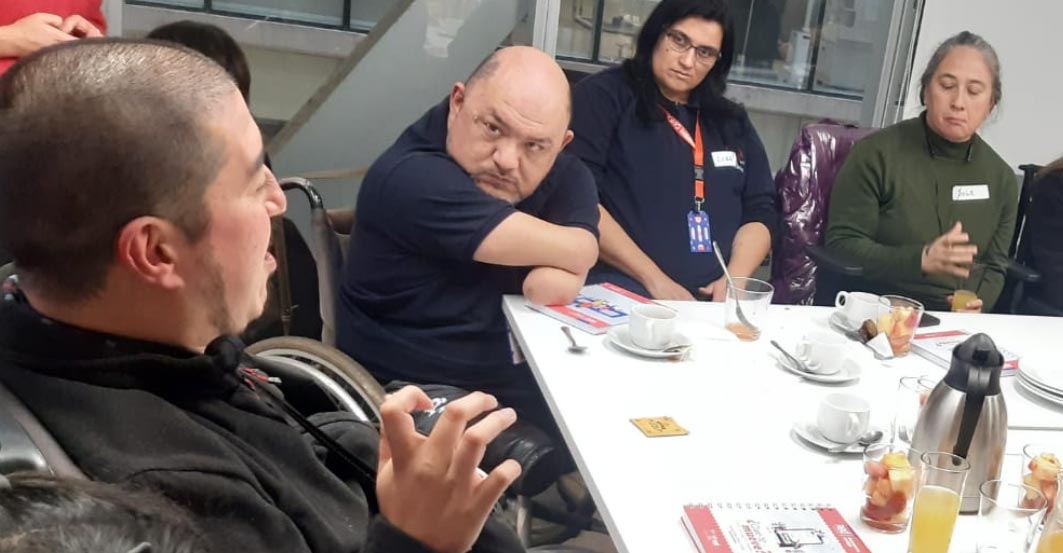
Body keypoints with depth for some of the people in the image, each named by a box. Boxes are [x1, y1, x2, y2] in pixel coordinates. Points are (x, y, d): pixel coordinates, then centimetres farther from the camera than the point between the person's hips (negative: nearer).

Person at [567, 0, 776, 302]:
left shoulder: (733, 122, 20)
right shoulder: (603, 96, 2)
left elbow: (761, 211, 16)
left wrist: (735, 279, -3)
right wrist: (654, 279, -12)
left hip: (716, 300, 5)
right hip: (622, 291, -4)